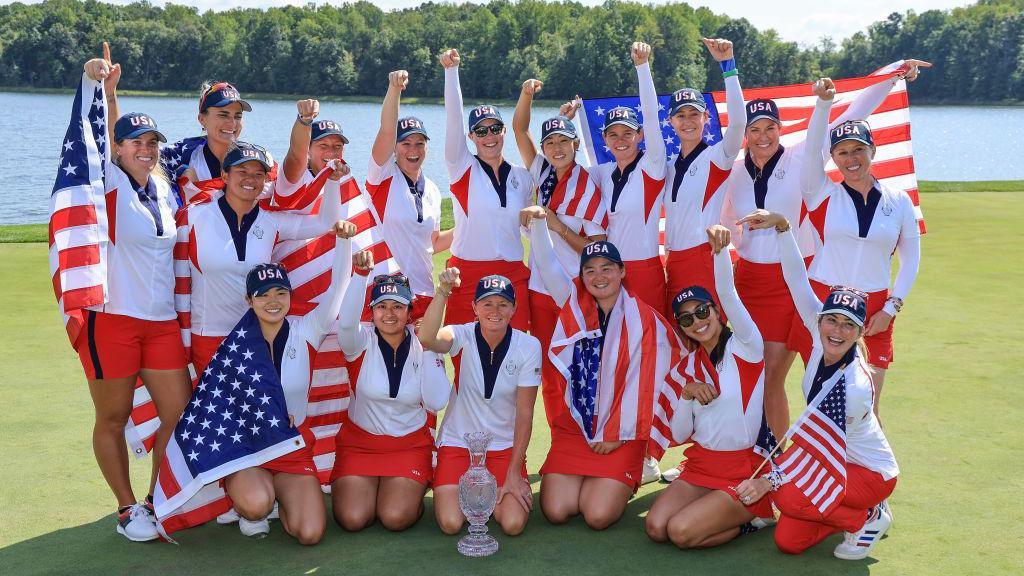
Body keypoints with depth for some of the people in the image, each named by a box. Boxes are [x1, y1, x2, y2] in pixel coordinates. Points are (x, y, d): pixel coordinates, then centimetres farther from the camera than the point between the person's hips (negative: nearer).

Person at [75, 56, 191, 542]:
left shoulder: (165, 190, 11)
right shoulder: (110, 184, -5)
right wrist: (101, 90, -35)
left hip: (162, 321, 5)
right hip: (111, 318, -5)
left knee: (180, 414, 4)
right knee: (113, 419, 6)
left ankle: (157, 502, 22)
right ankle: (127, 508, 22)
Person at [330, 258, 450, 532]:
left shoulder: (423, 346, -3)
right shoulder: (362, 342, -7)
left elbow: (436, 403, -14)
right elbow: (347, 322, -34)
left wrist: (428, 349, -16)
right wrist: (361, 273, -45)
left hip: (410, 445, 0)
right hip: (360, 443, 0)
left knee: (396, 518, -20)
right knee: (352, 519, -17)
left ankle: (412, 490, 15)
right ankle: (355, 487, 18)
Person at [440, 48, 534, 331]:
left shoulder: (522, 177, 11)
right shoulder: (462, 168, 1)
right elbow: (453, 119, -12)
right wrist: (451, 70, -21)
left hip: (512, 276, 3)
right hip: (468, 274, -3)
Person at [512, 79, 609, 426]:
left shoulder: (589, 189, -9)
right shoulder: (542, 173, 4)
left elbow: (598, 250, -10)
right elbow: (519, 128, 4)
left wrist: (558, 226, -17)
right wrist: (527, 94, -12)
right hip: (539, 289, 5)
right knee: (549, 372, 9)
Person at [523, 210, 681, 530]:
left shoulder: (644, 319, -6)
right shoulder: (576, 305, 4)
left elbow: (643, 383, -7)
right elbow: (547, 265, -1)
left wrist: (617, 433, -6)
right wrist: (538, 221, -17)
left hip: (621, 434, -3)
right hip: (574, 427, 3)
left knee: (598, 516, -15)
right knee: (555, 511, -9)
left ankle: (623, 483, 18)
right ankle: (582, 478, 22)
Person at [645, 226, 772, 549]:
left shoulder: (744, 347, -6)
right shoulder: (686, 369, 9)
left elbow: (727, 293, -25)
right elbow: (678, 435, 7)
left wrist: (721, 249, -41)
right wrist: (687, 394, -11)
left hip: (744, 471, -6)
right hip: (700, 467, 6)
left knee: (681, 532, -21)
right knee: (655, 527, -15)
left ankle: (752, 517, 5)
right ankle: (731, 515, 9)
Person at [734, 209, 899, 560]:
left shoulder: (855, 387, -31)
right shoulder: (821, 335, -14)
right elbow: (798, 281, -16)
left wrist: (769, 481, -28)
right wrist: (781, 225, -26)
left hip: (871, 474, -7)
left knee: (789, 496, -31)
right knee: (788, 542, -3)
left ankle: (868, 517, -4)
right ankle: (854, 511, 21)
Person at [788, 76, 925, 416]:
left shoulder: (899, 202, 6)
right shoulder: (823, 194, 1)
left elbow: (911, 260, 10)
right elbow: (812, 147, -14)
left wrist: (891, 308, 2)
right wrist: (824, 103, -24)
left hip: (875, 309, 1)